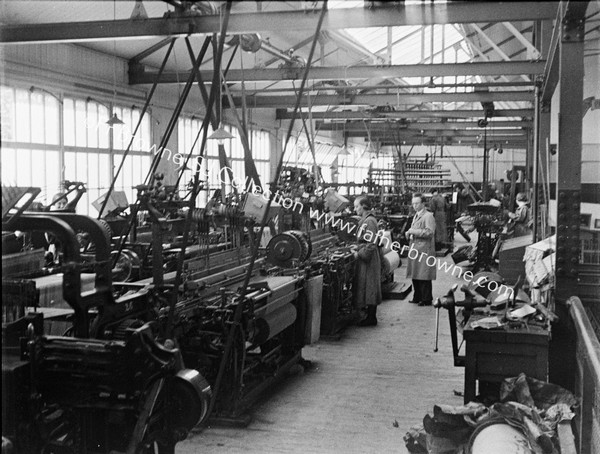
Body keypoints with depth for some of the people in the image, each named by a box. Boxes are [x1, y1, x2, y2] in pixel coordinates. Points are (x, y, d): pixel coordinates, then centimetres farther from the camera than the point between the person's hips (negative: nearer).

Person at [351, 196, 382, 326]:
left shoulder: (369, 221, -17)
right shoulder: (364, 220, 14)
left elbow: (372, 244, -21)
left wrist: (359, 253, -17)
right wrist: (357, 248, 9)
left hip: (369, 259, -10)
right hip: (365, 258, 10)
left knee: (369, 287, -5)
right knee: (367, 287, 12)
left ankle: (371, 318, 1)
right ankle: (370, 315, 18)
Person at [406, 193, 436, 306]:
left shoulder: (428, 216, -9)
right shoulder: (416, 216, 18)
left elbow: (429, 232, -20)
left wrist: (414, 231, -20)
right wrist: (410, 233, 9)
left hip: (424, 250, -9)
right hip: (414, 249, 9)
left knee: (424, 277, -5)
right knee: (415, 275, 12)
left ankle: (427, 300, 3)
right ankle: (417, 297, 22)